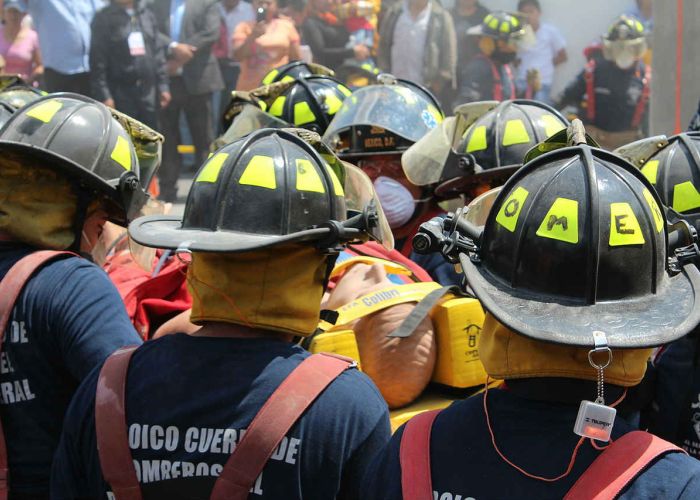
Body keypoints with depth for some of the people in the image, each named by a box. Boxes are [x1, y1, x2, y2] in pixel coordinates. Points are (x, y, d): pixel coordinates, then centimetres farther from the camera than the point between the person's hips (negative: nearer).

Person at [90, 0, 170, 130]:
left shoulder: (147, 15, 11)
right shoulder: (104, 18, -3)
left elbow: (158, 53, 13)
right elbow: (98, 61, -6)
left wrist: (163, 86, 8)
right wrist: (103, 95, -12)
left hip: (148, 92, 4)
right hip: (121, 94, -4)